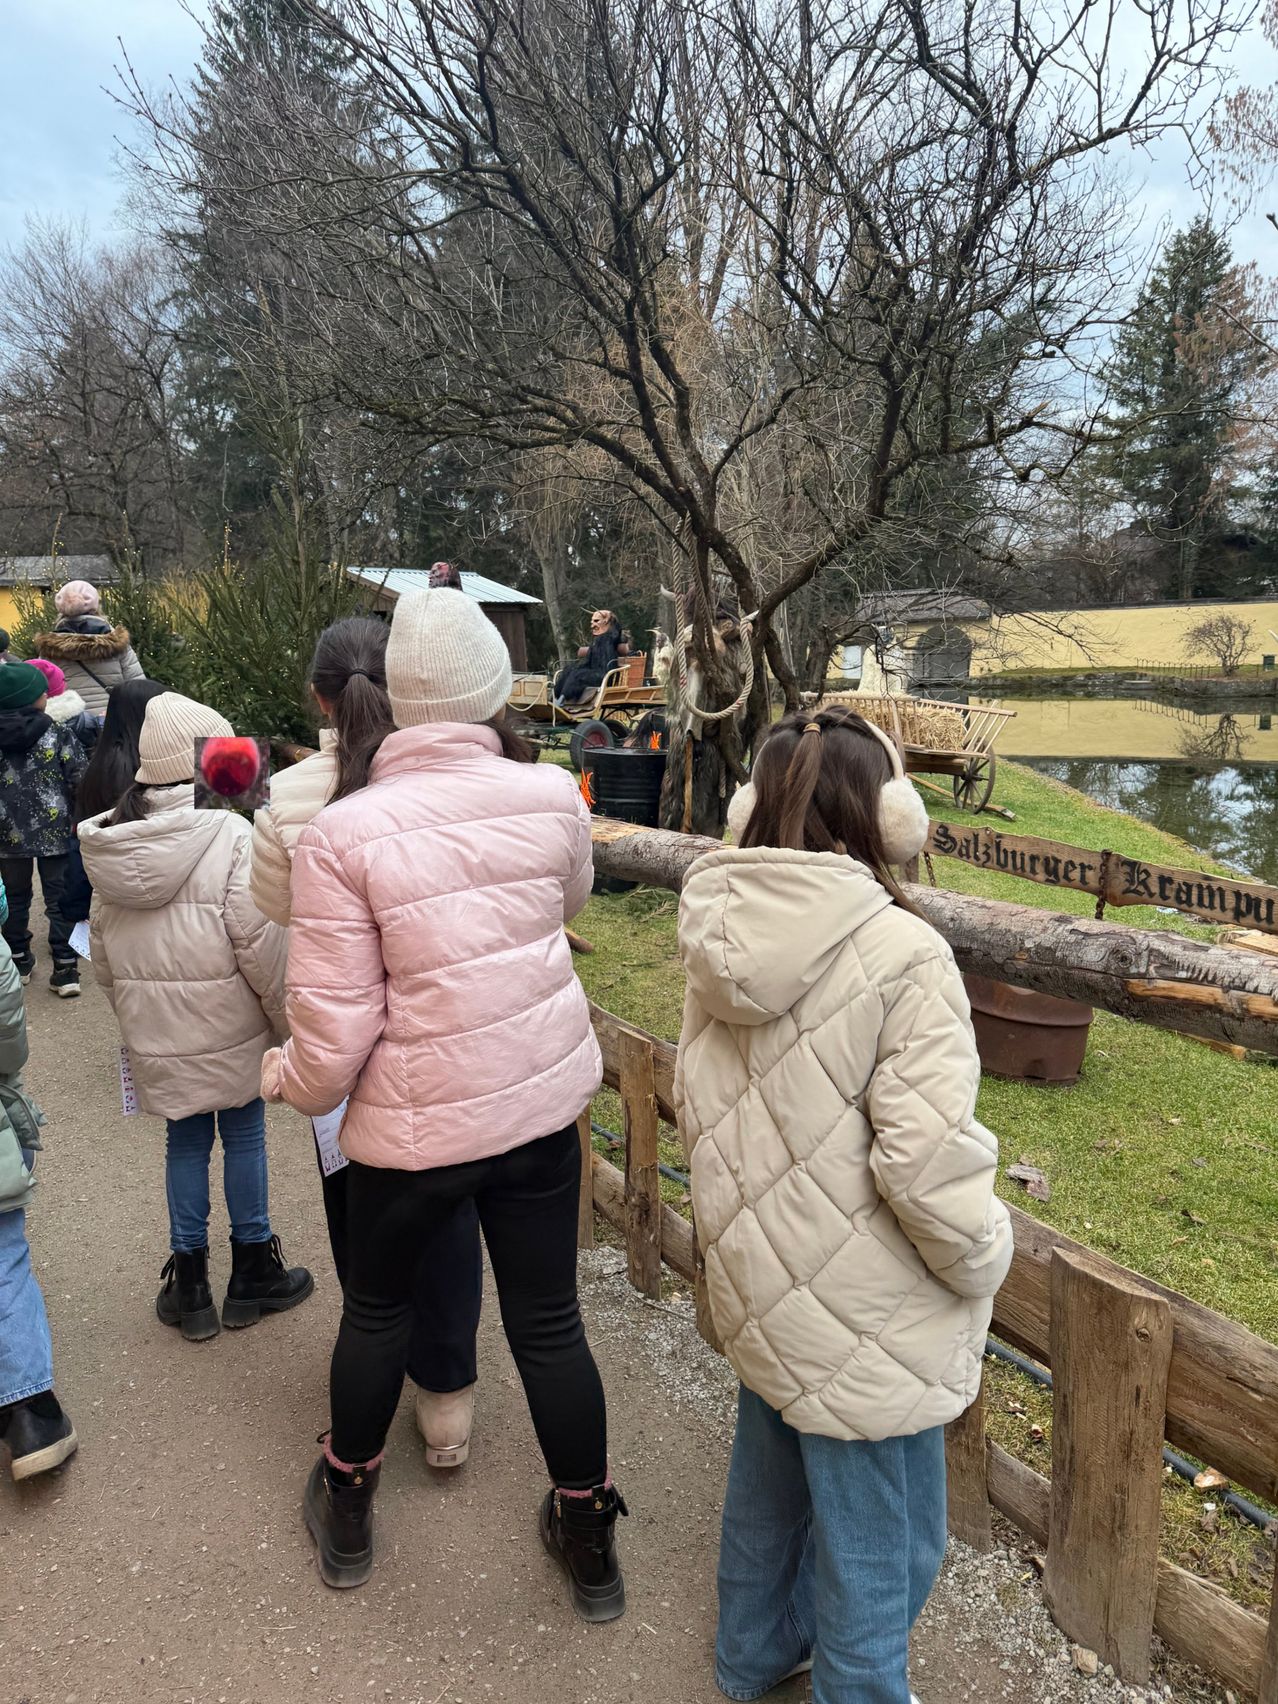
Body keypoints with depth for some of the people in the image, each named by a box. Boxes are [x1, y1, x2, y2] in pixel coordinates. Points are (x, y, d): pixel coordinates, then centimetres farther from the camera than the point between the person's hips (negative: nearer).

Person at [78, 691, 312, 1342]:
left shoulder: (110, 842, 2)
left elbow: (102, 954, 9)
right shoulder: (230, 836, -17)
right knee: (243, 1136, 11)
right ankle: (253, 1275, 25)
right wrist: (284, 1015, -5)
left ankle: (189, 1283, 26)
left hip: (155, 1034, 5)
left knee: (186, 1141, 16)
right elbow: (259, 945, -18)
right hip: (227, 1027, -5)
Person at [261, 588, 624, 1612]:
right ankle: (590, 1541, 36)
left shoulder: (343, 833, -18)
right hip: (545, 1098, 2)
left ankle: (347, 1511, 47)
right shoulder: (554, 797, -9)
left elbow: (334, 1025, -15)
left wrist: (295, 1080, 7)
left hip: (415, 1122, -2)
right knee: (549, 1321, 17)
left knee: (377, 1307, 23)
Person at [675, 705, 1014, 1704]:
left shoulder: (723, 941, -4)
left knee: (768, 1479, 29)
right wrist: (981, 1264, -6)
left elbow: (695, 1107, 5)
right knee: (878, 1545, 15)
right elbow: (927, 1163, -26)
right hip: (861, 1319, -7)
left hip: (755, 1280, 8)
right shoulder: (902, 954, -24)